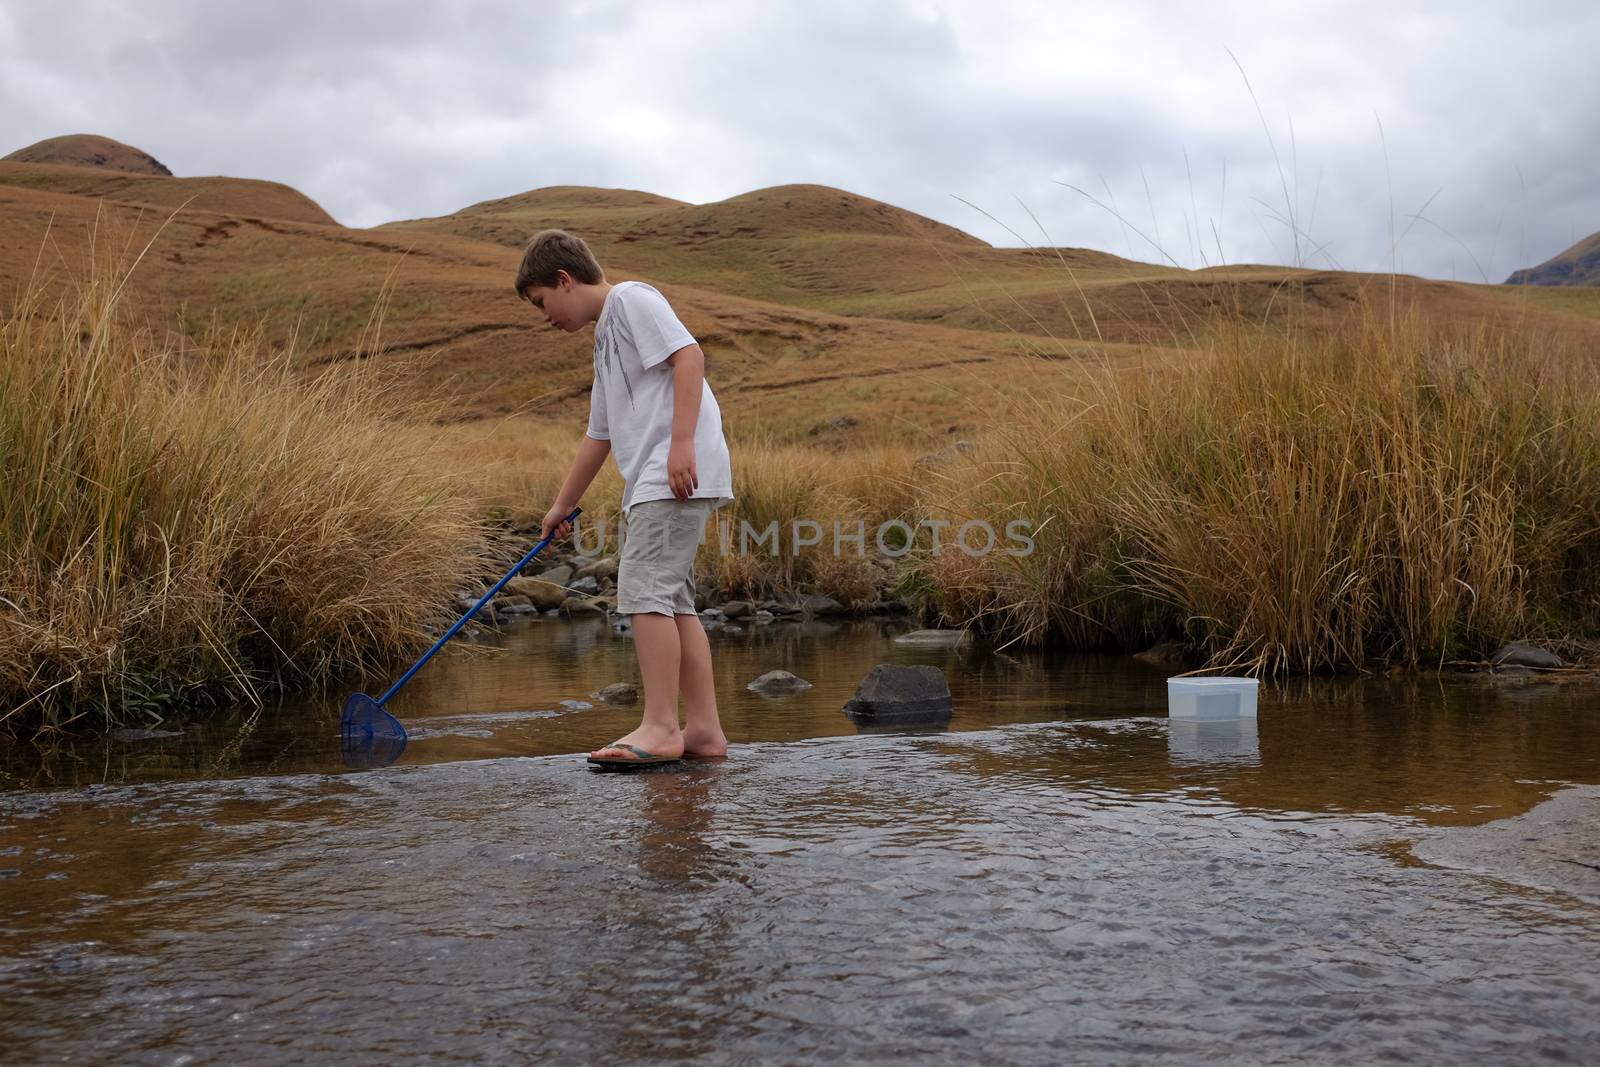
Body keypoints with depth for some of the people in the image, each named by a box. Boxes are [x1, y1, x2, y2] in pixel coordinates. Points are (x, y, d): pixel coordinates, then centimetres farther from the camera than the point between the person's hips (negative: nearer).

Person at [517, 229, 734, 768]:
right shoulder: (605, 338, 28)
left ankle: (659, 727, -15)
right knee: (671, 600, 7)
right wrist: (562, 506, 36)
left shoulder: (632, 299, 0)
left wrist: (682, 442, -23)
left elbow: (689, 356, -14)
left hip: (679, 474, -10)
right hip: (652, 482, 10)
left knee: (645, 590, -14)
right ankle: (703, 728, 8)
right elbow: (599, 434, 33)